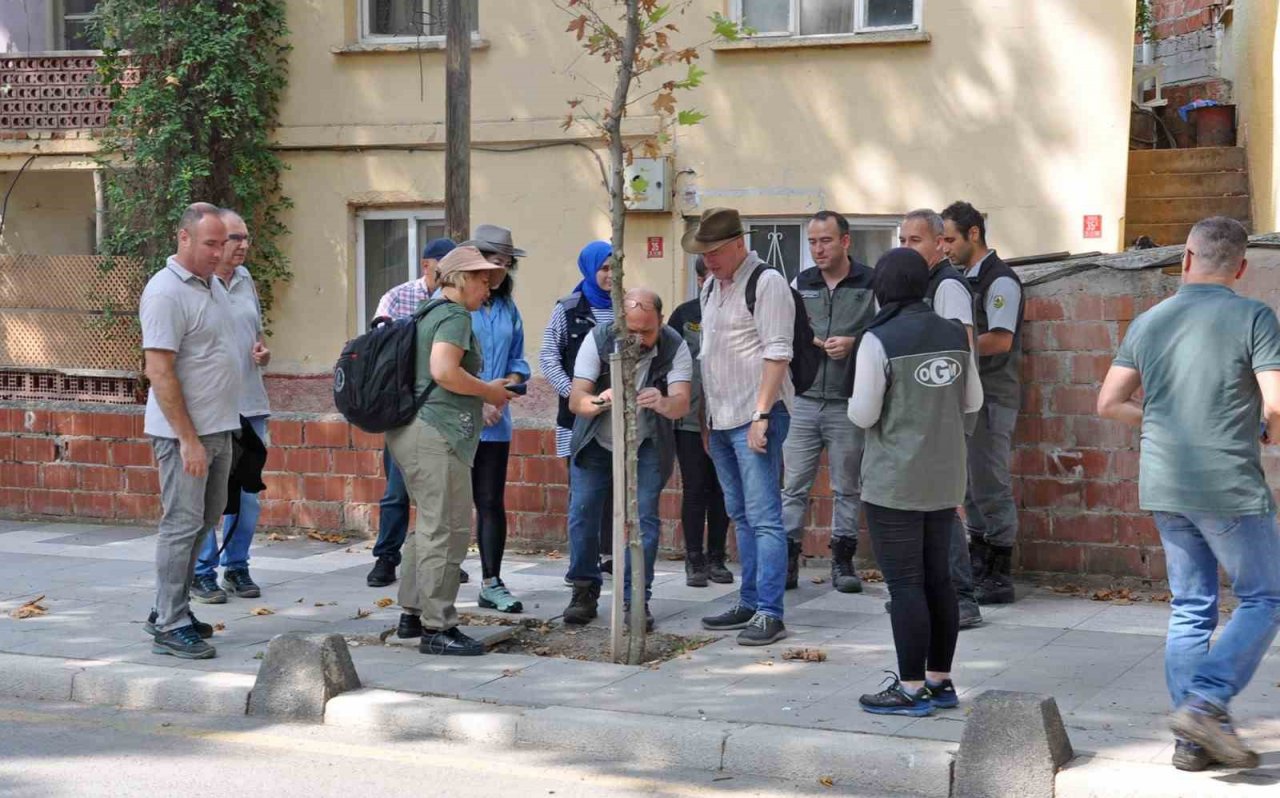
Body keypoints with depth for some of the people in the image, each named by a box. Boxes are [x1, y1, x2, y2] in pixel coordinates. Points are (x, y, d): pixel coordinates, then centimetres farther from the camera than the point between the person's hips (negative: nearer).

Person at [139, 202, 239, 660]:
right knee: (183, 525, -5)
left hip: (218, 428, 9)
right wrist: (189, 440, -22)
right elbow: (159, 371, -20)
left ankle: (171, 610, 25)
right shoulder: (165, 292, -16)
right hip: (185, 432, -9)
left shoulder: (213, 285, 12)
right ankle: (170, 627, 1)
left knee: (204, 520, 15)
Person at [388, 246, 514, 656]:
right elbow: (443, 371, -24)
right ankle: (437, 628, -5)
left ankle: (412, 614, 25)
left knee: (430, 525, 19)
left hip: (411, 430, 11)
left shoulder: (428, 313, 20)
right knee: (446, 529, -7)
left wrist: (484, 393, 21)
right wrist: (487, 391, -10)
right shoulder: (455, 316, -10)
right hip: (437, 435, -11)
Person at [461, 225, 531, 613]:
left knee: (491, 502, 6)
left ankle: (492, 583, 12)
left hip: (495, 422, 5)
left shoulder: (508, 308, 12)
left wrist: (509, 384, -4)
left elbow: (518, 359, 18)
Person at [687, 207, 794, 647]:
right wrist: (707, 415, 17)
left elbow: (777, 354, -16)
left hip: (756, 417, -9)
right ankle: (749, 603, 21)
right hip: (721, 419, 9)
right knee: (741, 516, 14)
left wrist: (760, 416, -20)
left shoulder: (767, 282, -10)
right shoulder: (711, 286, 16)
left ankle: (769, 613, -10)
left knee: (763, 517, -10)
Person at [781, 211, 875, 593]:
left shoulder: (871, 284, 0)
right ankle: (787, 559, 6)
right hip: (803, 400, 3)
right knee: (794, 486, 2)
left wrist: (854, 343, -15)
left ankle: (842, 561, 13)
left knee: (847, 487, 5)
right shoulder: (800, 283, 11)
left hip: (848, 404, -3)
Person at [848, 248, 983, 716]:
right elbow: (972, 401, 11)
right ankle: (940, 681, 21)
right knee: (938, 579, 13)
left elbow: (863, 415, -14)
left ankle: (911, 689, 2)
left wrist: (855, 404, 8)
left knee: (905, 584, -1)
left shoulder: (879, 341, -14)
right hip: (945, 479, 6)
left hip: (895, 483, -6)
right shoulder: (955, 335, 3)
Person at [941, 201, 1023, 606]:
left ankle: (1000, 579, 1)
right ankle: (977, 571, 21)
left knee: (990, 488, -5)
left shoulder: (999, 280, -11)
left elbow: (1000, 341, -20)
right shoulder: (965, 279, 17)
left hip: (992, 398, -9)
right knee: (970, 487, 13)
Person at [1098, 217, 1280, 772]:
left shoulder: (1147, 323, 7)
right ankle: (1206, 703, -7)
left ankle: (1192, 741, 11)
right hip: (1230, 486, -5)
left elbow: (1109, 403, 9)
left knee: (1190, 609, 11)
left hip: (1163, 485, 5)